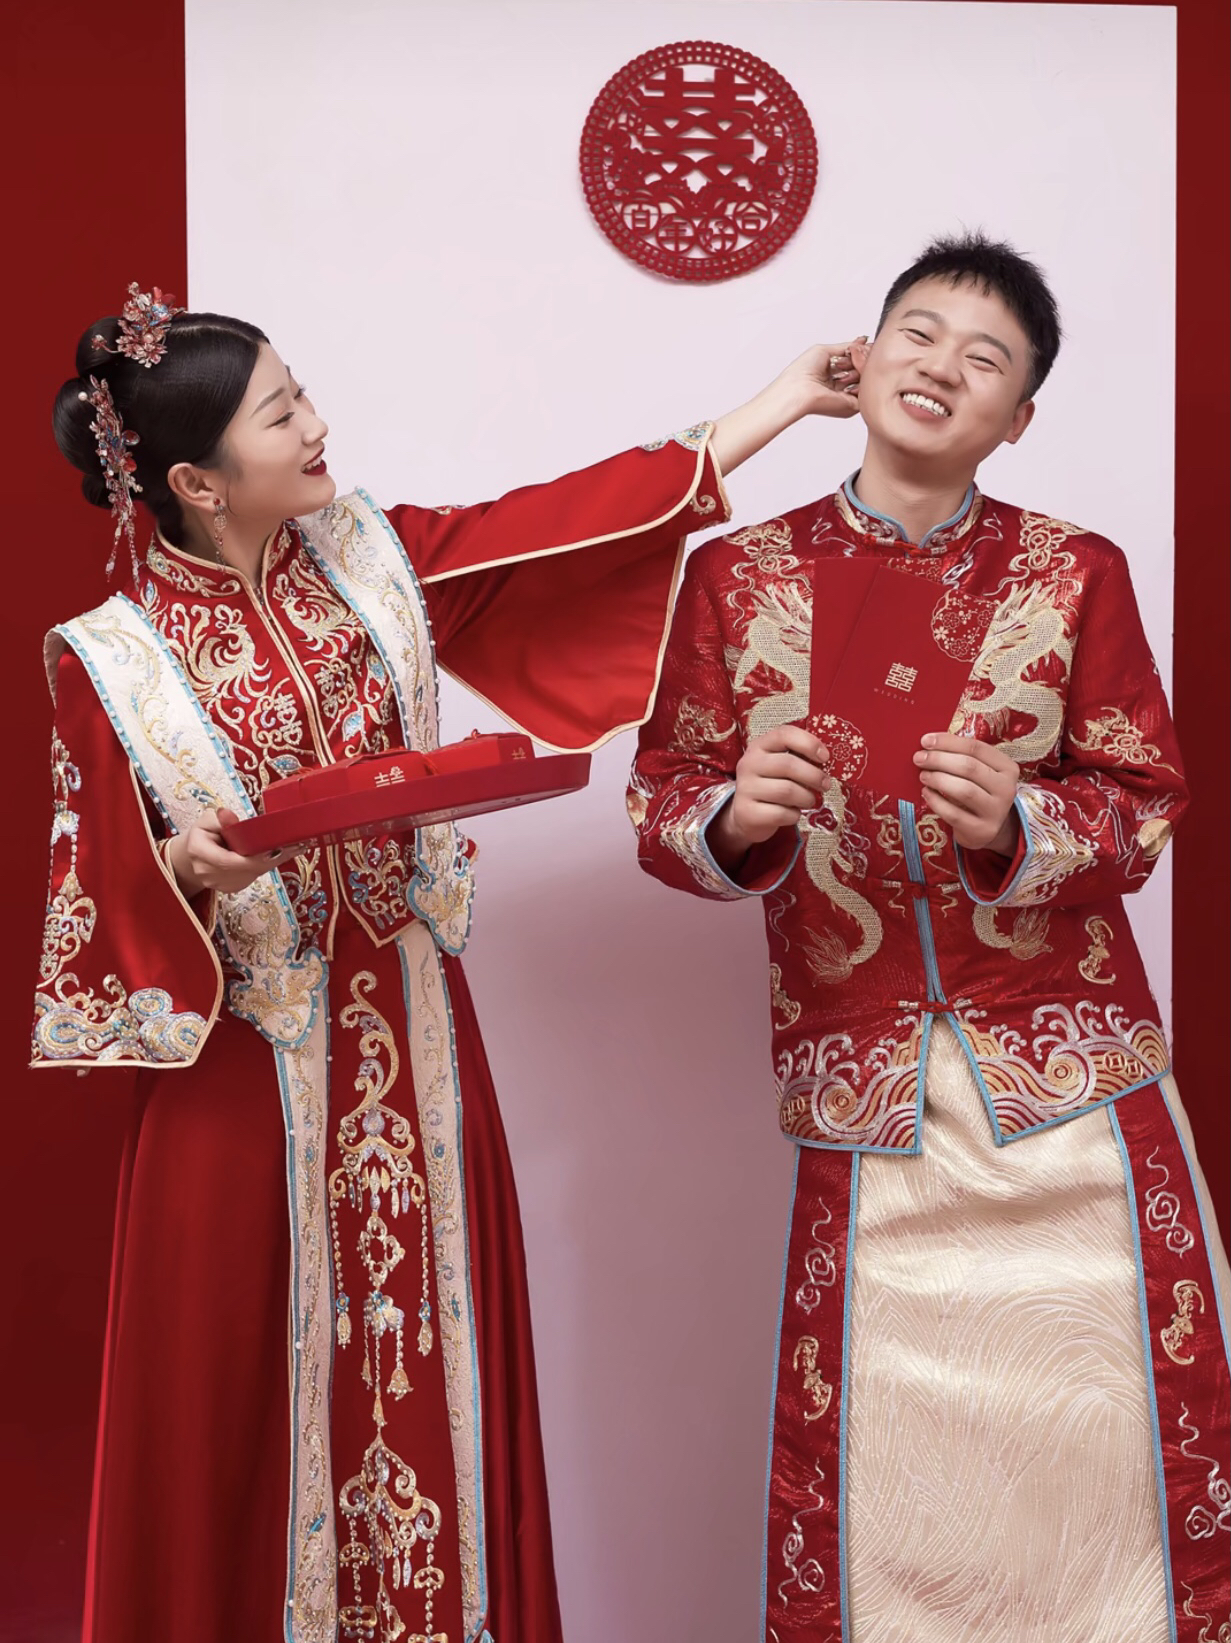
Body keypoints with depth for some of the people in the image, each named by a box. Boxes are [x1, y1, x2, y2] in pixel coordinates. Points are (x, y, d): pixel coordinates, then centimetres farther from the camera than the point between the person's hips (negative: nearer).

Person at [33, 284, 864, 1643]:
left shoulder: (367, 561, 2)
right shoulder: (111, 661, -9)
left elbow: (573, 523, 3)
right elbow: (105, 905, -4)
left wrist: (774, 406, 5)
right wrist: (185, 866, -26)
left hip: (408, 1039, 4)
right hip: (249, 1064, -4)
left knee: (428, 1354, 11)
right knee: (250, 1386, 6)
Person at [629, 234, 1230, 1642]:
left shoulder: (1077, 574, 3)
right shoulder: (736, 575, 4)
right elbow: (660, 808, 4)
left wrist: (1014, 823, -17)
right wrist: (740, 817, -18)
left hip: (1070, 1073, 0)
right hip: (862, 1090, 0)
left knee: (1110, 1441, 1)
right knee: (876, 1466, 2)